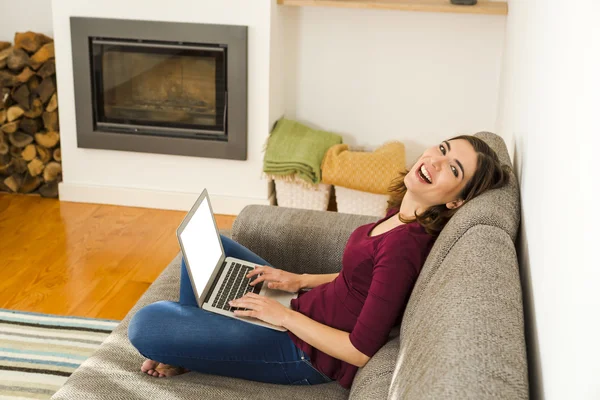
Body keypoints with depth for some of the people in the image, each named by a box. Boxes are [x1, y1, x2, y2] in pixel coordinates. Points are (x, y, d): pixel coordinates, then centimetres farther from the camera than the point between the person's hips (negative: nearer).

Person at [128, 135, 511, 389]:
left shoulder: (406, 244, -30)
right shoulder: (403, 214, -3)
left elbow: (361, 351, -27)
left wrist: (283, 315, -17)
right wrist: (300, 281, 7)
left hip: (307, 355, -9)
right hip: (304, 309, 9)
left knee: (146, 325, -17)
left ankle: (186, 354, 14)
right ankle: (191, 339, 19)